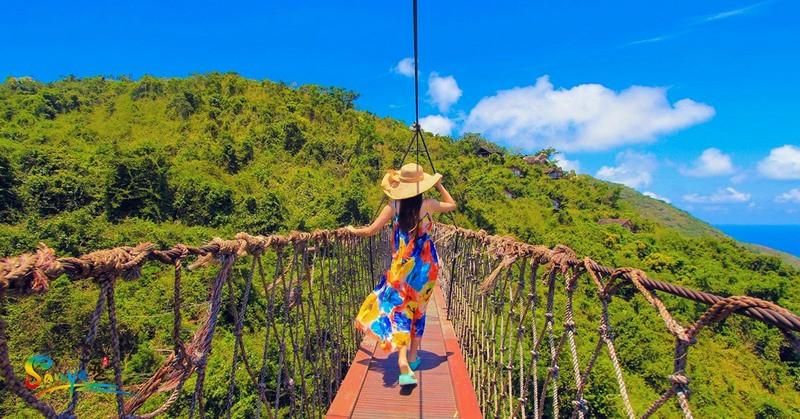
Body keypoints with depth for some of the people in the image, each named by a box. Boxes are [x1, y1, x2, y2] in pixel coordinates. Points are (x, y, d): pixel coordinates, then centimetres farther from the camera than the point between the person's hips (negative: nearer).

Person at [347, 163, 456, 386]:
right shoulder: (428, 205, -4)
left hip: (402, 266, -2)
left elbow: (371, 230, -6)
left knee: (398, 310, -2)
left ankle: (403, 363, -19)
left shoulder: (393, 206, -7)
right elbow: (452, 205, 15)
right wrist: (439, 185, 18)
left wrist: (353, 230, 12)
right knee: (418, 308, 17)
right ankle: (413, 357, 30)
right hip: (426, 263, 2)